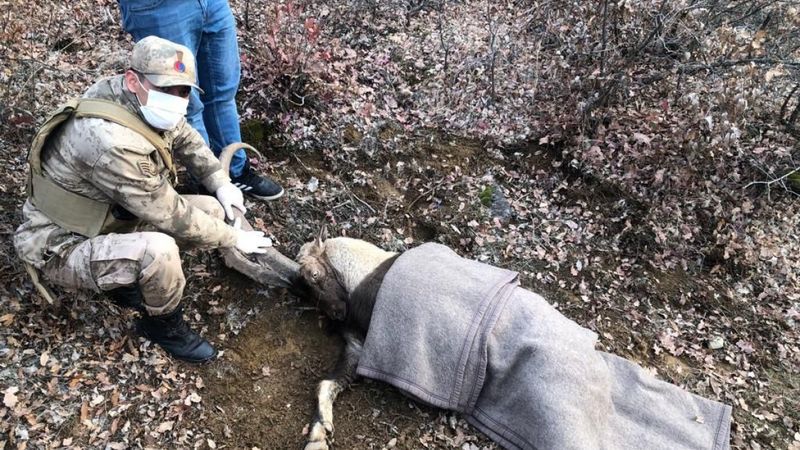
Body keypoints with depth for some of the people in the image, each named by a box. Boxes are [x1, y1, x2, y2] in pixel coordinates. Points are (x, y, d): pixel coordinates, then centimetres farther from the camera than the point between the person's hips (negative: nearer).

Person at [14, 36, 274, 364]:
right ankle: (164, 326, -4)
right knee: (159, 249, -36)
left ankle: (129, 280, 12)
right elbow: (170, 215, -28)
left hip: (113, 216, 9)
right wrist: (233, 238, -17)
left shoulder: (144, 103, -10)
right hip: (63, 246, -8)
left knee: (213, 210, 0)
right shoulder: (112, 142, -36)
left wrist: (221, 184, 0)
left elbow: (186, 138, 11)